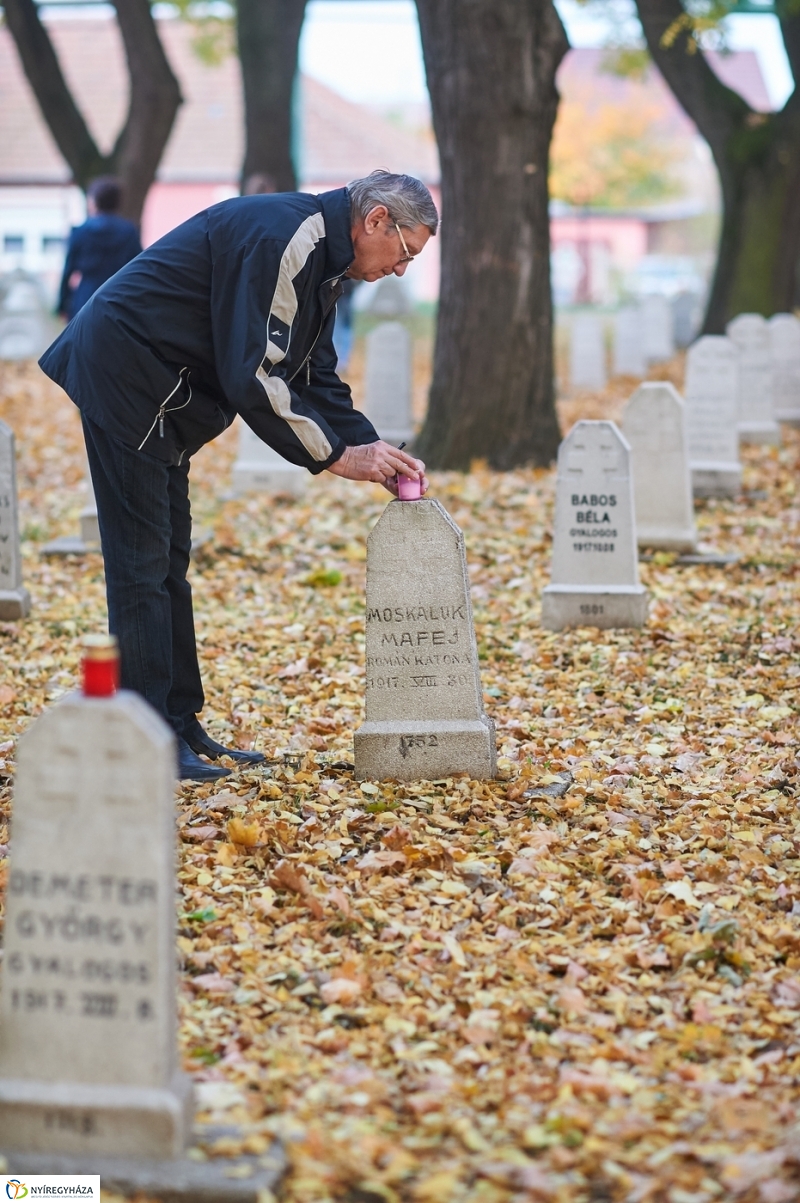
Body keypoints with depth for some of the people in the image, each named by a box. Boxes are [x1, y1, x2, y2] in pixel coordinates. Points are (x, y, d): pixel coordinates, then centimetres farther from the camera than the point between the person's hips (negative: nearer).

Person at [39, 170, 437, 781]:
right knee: (142, 559, -10)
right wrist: (338, 456, -19)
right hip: (124, 377, -11)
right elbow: (252, 378, -26)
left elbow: (316, 378, 17)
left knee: (168, 561, 12)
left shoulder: (323, 259, 12)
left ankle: (180, 725, 18)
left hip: (161, 400, 11)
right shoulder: (281, 237, -22)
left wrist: (374, 449, 2)